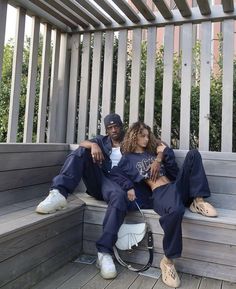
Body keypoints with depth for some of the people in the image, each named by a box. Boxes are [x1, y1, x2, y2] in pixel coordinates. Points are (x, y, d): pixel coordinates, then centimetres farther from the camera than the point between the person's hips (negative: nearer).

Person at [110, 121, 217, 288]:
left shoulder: (153, 152, 28)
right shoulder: (128, 158, 14)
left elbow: (174, 173, 19)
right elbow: (115, 173, -4)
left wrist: (166, 154, 5)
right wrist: (129, 187, -19)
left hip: (176, 186, 6)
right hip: (159, 193, -5)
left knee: (193, 154, -12)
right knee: (176, 210, -41)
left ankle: (198, 201, -18)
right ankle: (168, 261, -22)